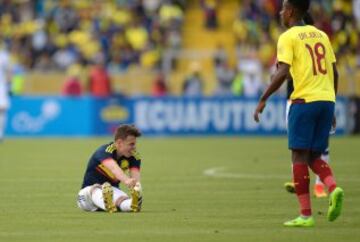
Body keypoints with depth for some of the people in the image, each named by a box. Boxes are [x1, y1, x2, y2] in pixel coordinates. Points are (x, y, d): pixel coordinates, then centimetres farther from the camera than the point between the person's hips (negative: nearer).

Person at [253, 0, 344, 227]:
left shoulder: (288, 38, -2)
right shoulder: (321, 35, 17)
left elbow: (282, 73, -14)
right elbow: (334, 73, 16)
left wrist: (263, 100, -9)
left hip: (304, 100, -6)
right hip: (327, 99, 6)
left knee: (300, 156, 0)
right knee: (314, 156, 14)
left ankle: (306, 215, -4)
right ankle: (333, 188, -15)